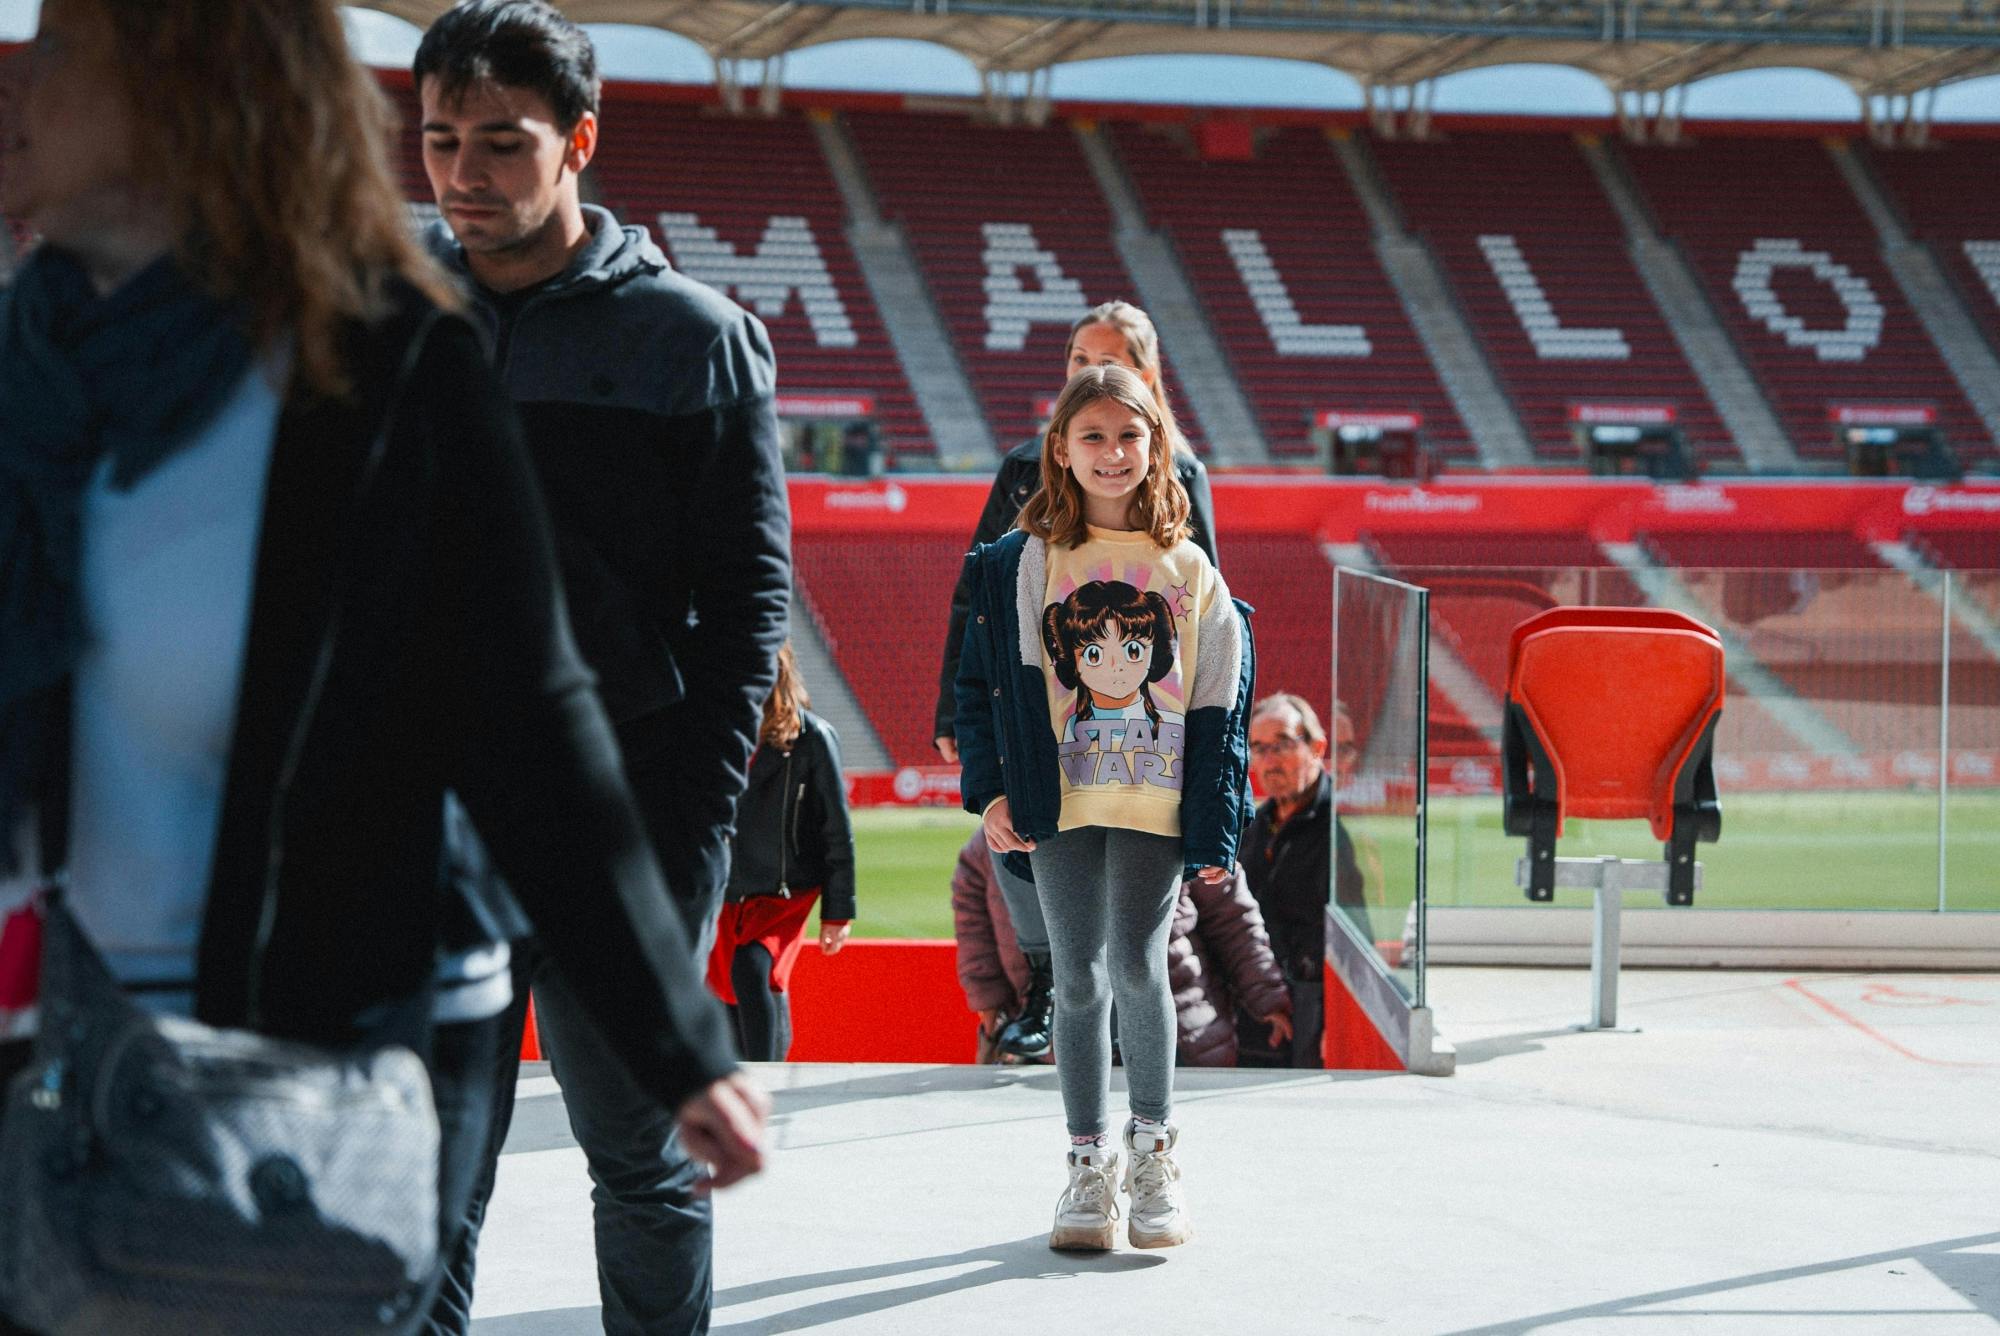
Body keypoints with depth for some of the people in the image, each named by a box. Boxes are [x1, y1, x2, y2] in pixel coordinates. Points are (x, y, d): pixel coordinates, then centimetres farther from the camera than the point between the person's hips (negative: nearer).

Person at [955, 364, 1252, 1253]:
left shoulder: (1190, 573, 6)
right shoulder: (1024, 565, 4)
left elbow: (1218, 708, 6)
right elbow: (985, 680, 6)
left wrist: (1215, 830, 0)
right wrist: (990, 788, -5)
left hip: (1157, 800, -1)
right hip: (1061, 799, 1)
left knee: (1136, 963, -12)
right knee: (1079, 979, 4)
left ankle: (1152, 1147, 7)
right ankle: (1089, 1163, 15)